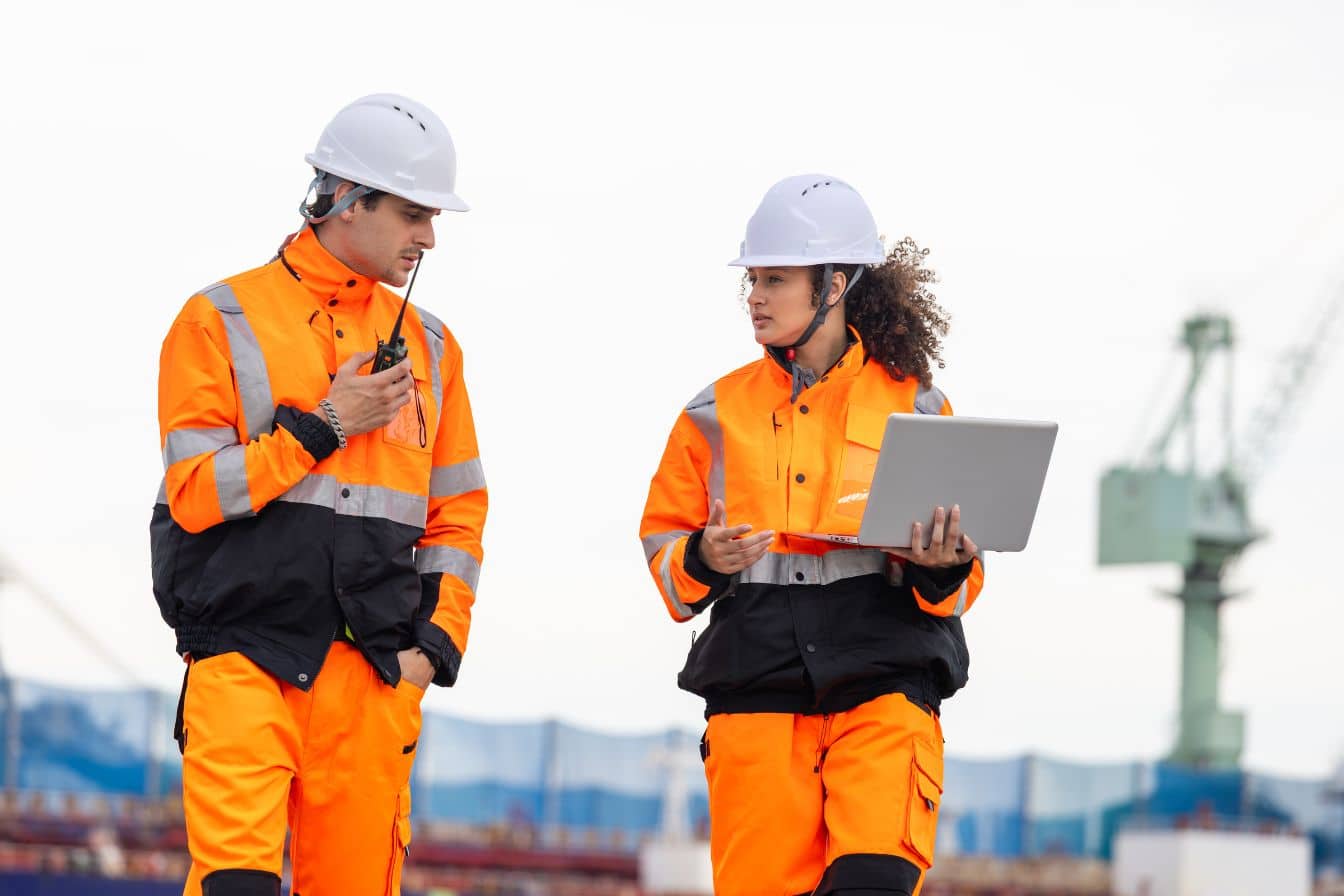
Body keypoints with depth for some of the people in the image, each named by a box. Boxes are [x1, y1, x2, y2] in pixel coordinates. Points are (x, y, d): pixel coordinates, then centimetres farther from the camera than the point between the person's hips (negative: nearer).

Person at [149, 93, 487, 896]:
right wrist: (322, 426, -9)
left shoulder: (428, 345, 16)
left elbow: (457, 512, 18)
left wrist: (436, 641, 6)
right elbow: (194, 492, -4)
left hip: (378, 676, 4)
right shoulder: (221, 322, 3)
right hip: (244, 656, -4)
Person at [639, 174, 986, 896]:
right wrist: (703, 561, -7)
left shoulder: (914, 407, 8)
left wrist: (941, 570, -12)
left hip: (884, 680, -2)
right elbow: (662, 546, 15)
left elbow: (958, 585, 11)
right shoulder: (718, 413, 12)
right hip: (757, 686, 2)